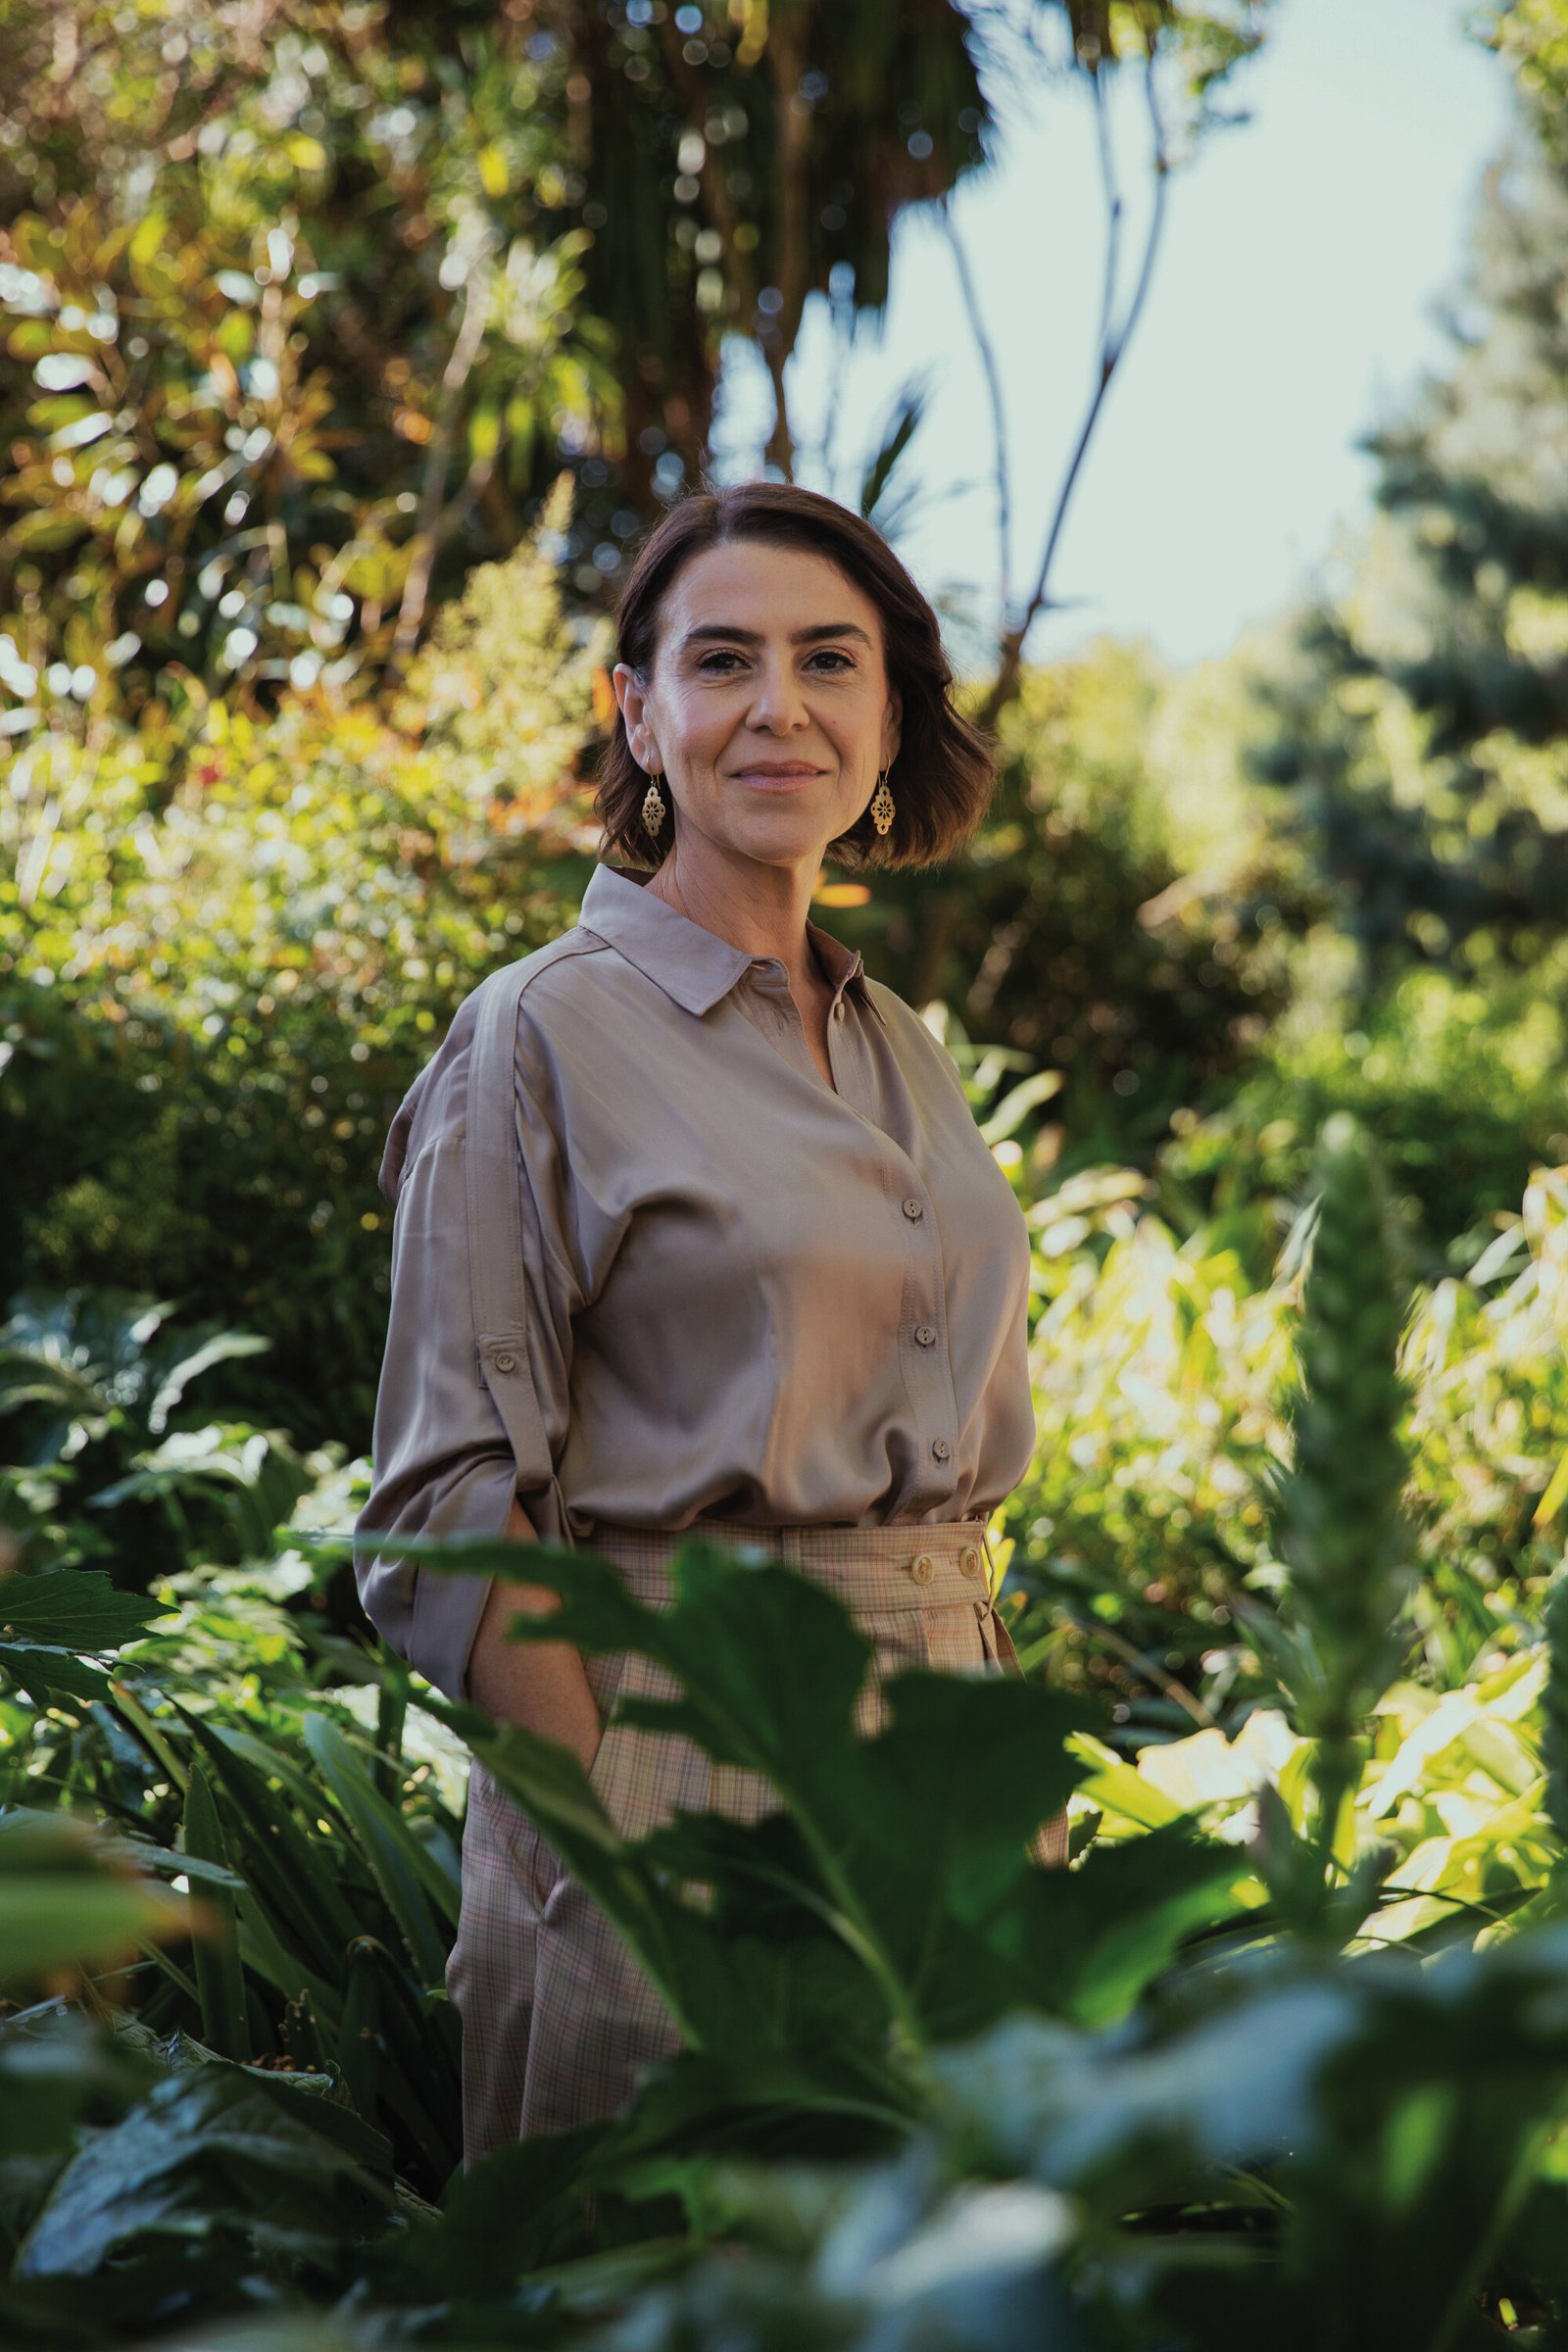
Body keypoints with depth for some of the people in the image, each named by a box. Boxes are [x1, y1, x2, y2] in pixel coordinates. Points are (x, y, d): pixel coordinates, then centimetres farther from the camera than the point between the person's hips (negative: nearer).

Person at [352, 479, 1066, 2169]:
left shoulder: (903, 1051, 13)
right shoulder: (543, 1036, -7)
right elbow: (452, 1512, -11)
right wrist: (619, 1839, -19)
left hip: (942, 1749, 6)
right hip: (675, 1729, -6)